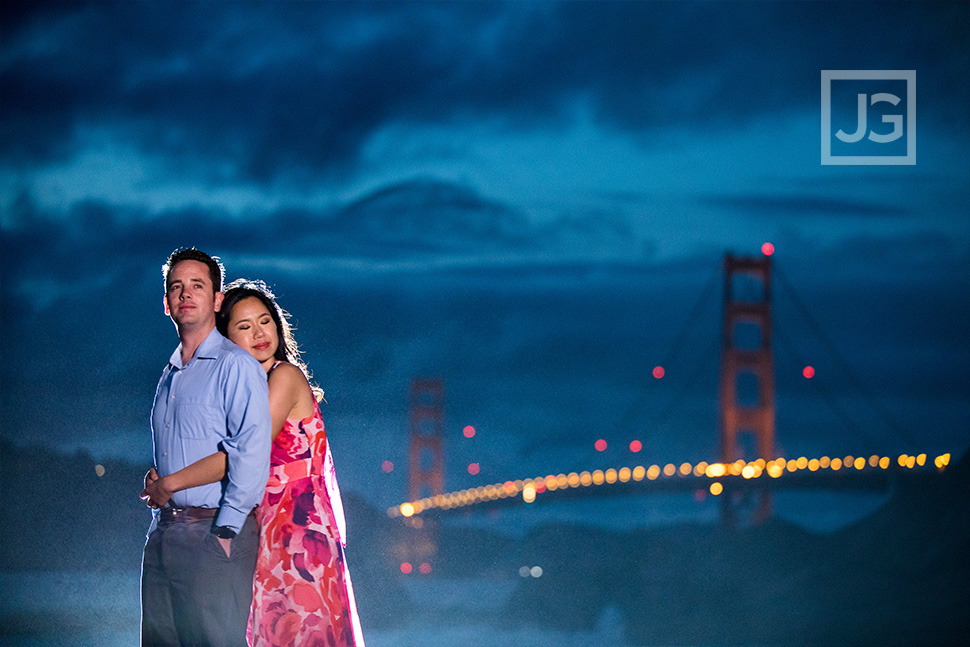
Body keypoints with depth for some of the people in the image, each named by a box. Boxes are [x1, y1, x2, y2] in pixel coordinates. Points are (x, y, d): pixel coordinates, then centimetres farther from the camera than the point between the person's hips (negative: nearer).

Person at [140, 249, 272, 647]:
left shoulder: (236, 366, -6)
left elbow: (252, 454, -16)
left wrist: (226, 531, -18)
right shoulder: (170, 376, 19)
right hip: (163, 533, 8)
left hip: (213, 532, -8)